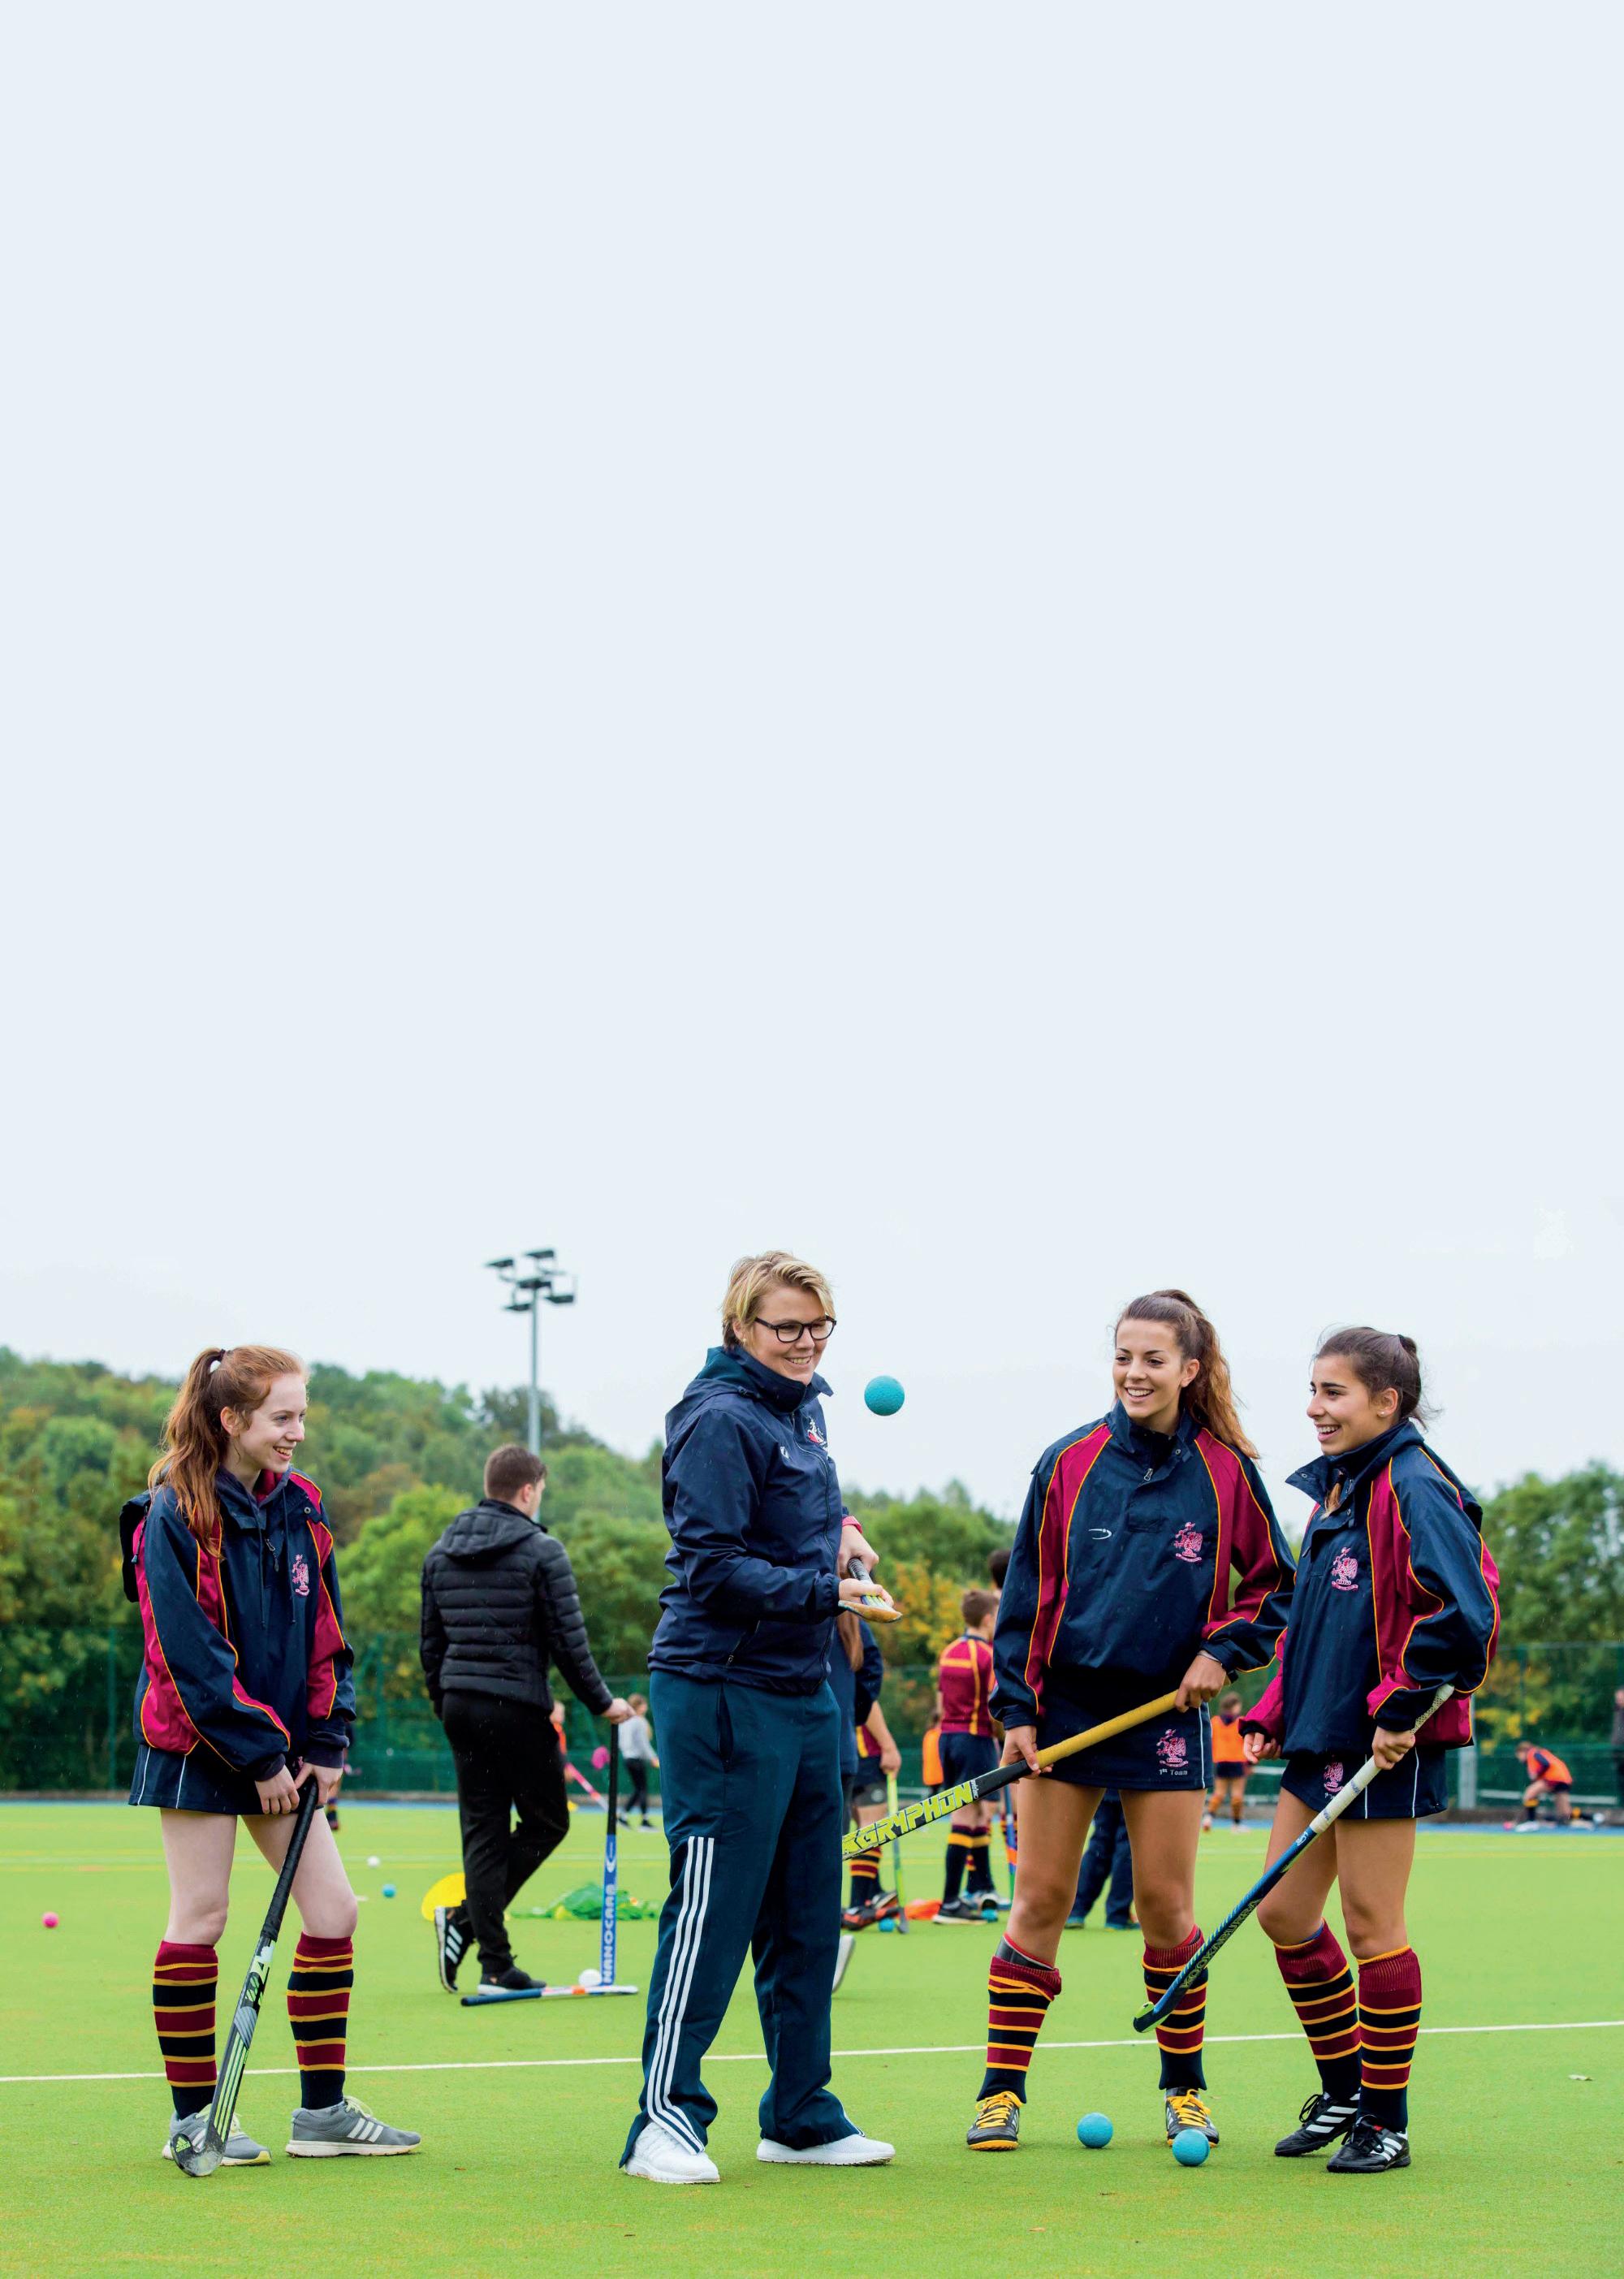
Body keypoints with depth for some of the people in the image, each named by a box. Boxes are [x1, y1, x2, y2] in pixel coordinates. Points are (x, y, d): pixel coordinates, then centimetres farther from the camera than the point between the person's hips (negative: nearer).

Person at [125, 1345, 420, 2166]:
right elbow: (191, 1655, -16)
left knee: (333, 1911, 2)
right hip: (199, 1745, -6)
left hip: (282, 1750, 6)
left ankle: (323, 2111, 10)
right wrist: (259, 1756, -16)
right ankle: (192, 2115, 8)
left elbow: (325, 1637, 10)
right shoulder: (175, 1518, -12)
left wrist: (324, 1746, 0)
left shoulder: (300, 1508, 7)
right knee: (201, 1916, -2)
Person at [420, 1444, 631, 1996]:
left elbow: (431, 1644, 15)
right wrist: (602, 1703, 3)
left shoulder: (440, 1553, 12)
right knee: (546, 1821, 8)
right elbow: (568, 1641, -9)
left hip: (461, 1707, 6)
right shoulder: (542, 1551, -7)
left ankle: (496, 1965, 1)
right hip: (518, 1708, -6)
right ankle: (466, 1920, -7)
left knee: (482, 1831, 7)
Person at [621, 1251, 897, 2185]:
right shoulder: (720, 1420, -12)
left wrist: (836, 1539, 7)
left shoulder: (804, 1411, 15)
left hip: (804, 1692, 9)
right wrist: (823, 1590, -26)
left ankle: (802, 2117, 21)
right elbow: (713, 1566, -17)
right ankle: (666, 2122, -1)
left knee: (807, 1915, 12)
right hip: (724, 1694, -9)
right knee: (712, 1909, -7)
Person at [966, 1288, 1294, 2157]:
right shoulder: (1068, 1465, -1)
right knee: (1039, 1899, 0)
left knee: (1166, 1905, 3)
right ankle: (1001, 2089, 5)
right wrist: (1016, 1708, -2)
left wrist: (1225, 1649, -6)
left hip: (1168, 1711, 0)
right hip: (1067, 1708, 0)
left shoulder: (1224, 1471, -2)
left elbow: (1274, 1580, 9)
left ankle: (1184, 2085, 18)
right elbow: (1027, 1594, 2)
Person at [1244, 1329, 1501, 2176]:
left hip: (1385, 1743, -9)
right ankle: (1344, 2089, 25)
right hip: (1322, 1736, 9)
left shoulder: (1414, 1489, -14)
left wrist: (1402, 1708, -22)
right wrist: (1274, 1714, 16)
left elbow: (1463, 1612, -23)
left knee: (1369, 1922, -3)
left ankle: (1386, 2123, 9)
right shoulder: (1335, 1490, 15)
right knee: (1282, 1910, 11)